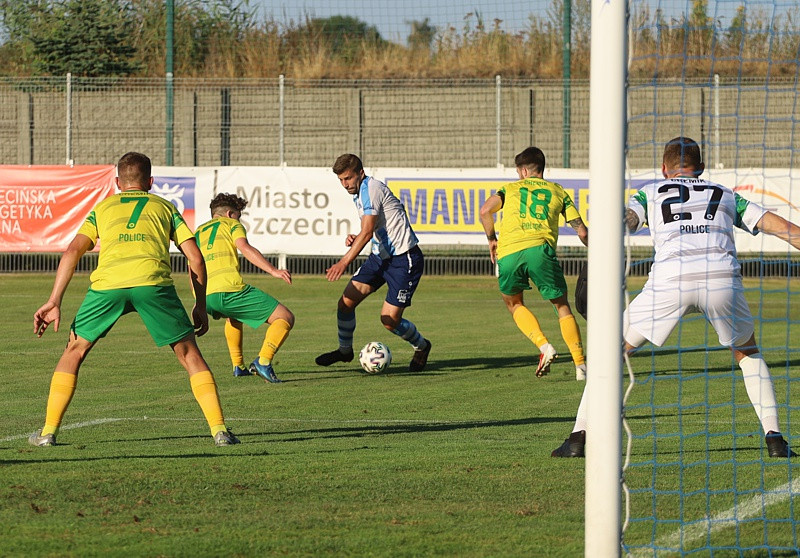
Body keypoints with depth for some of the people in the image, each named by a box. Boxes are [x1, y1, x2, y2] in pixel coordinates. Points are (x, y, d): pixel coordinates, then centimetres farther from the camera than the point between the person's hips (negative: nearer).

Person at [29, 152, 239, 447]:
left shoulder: (103, 207, 30)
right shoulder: (164, 207, 28)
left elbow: (72, 251, 15)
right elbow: (195, 258, 19)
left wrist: (54, 302, 11)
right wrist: (201, 306, 27)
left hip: (107, 282, 1)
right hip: (152, 280, -1)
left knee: (74, 351, 20)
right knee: (190, 355, 12)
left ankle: (48, 432, 16)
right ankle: (219, 430, 4)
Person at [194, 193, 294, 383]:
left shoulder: (197, 233, 31)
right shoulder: (230, 224, 15)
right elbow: (244, 248, -6)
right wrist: (273, 271, -14)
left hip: (204, 296, 7)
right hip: (230, 288, -6)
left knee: (233, 316, 41)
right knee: (285, 318, -1)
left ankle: (238, 366, 32)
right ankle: (263, 361, -21)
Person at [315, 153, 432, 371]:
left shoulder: (371, 189, -20)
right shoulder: (359, 193, 11)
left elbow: (367, 232, -27)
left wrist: (344, 262, -31)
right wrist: (356, 239, 2)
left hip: (403, 260, -9)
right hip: (381, 256, 9)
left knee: (389, 320, -9)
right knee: (346, 301, 0)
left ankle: (421, 347, 19)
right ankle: (344, 350, 19)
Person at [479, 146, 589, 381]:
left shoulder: (511, 189, 24)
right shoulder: (557, 192, 25)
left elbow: (485, 210, 6)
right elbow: (581, 231, 18)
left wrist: (492, 239, 22)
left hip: (508, 251, 0)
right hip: (540, 247, 0)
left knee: (513, 303, 24)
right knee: (562, 305, 13)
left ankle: (544, 346, 2)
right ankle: (581, 365, 4)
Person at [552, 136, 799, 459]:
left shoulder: (651, 193, 26)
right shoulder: (725, 195, 31)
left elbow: (625, 221, 6)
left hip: (671, 279, -2)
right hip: (722, 276, 2)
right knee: (748, 354, 27)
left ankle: (579, 437, 8)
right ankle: (774, 438, 13)